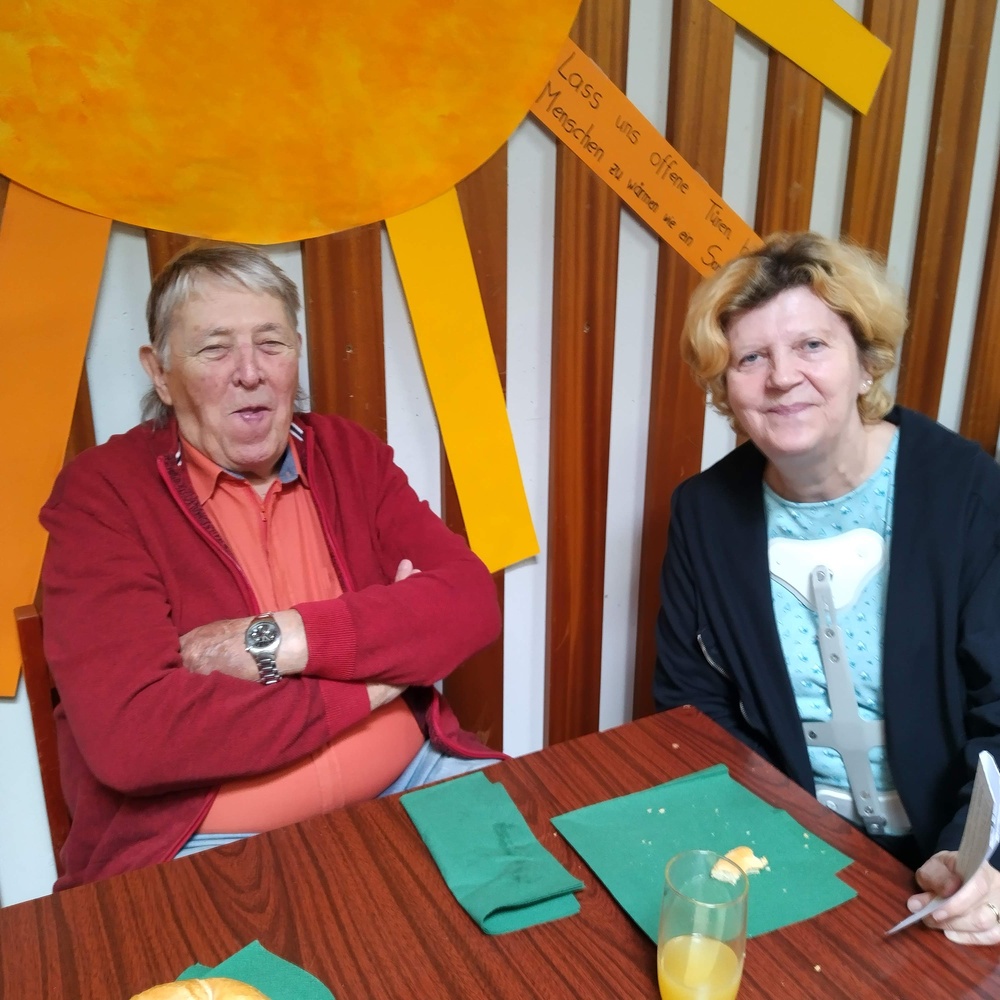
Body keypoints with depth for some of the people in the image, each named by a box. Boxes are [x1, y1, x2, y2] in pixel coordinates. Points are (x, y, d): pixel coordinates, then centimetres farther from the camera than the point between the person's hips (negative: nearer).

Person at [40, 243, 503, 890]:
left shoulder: (350, 455, 4)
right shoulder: (101, 493, -8)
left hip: (409, 785, 5)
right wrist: (375, 675, -15)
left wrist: (280, 640, -20)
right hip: (207, 846, -4)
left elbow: (471, 602, -7)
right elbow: (127, 736, -20)